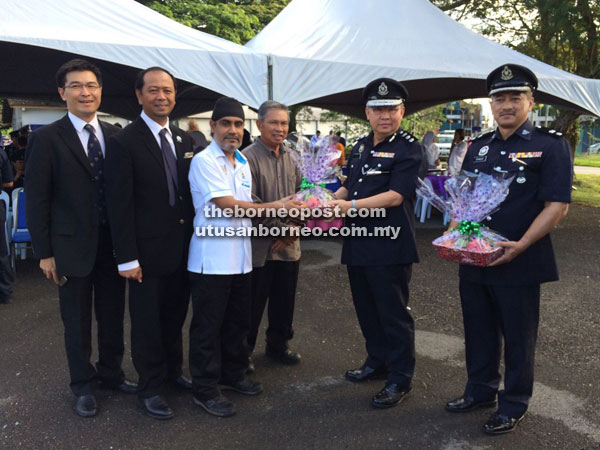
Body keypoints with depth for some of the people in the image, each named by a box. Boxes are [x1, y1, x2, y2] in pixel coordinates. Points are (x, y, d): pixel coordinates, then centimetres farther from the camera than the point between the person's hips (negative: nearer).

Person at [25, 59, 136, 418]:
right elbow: (37, 199, -7)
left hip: (113, 243, 3)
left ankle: (111, 372, 36)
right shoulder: (47, 139, -7)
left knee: (113, 314, 15)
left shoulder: (115, 135, 3)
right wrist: (44, 252, -9)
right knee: (77, 320, 11)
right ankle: (84, 386, 29)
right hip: (72, 246, -3)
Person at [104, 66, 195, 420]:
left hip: (184, 249, 6)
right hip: (148, 252, -5)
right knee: (147, 322, 8)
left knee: (175, 317, 19)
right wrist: (127, 258, -15)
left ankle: (173, 371, 38)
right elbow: (120, 206, -13)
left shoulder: (185, 140, 8)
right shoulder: (124, 143, -10)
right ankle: (150, 388, 24)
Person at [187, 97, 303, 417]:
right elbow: (227, 205, -19)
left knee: (238, 322, 17)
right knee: (208, 326, 3)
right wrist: (274, 207, -20)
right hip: (211, 259, -8)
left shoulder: (242, 163, 13)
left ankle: (233, 375, 34)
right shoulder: (204, 161, -11)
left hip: (240, 258, 8)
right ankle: (205, 389, 15)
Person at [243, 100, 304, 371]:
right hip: (259, 247, -6)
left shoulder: (290, 158, 8)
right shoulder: (248, 158, -12)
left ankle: (278, 345, 35)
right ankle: (243, 351, 24)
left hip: (288, 246, 6)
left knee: (284, 301, 17)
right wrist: (280, 227, -14)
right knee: (253, 303, 6)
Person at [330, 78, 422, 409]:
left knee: (393, 314, 2)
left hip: (390, 246, -8)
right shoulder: (360, 147, 14)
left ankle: (400, 379, 16)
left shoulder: (408, 148, -9)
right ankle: (377, 362, 37)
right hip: (358, 244, 8)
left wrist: (351, 206, -23)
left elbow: (395, 196, -19)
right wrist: (330, 201, 5)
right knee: (366, 308, 19)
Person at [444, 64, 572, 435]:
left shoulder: (550, 145, -7)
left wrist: (521, 245, -23)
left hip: (519, 262, -5)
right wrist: (455, 230, -1)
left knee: (518, 336, 8)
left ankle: (514, 406, 26)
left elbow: (557, 205, -13)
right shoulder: (479, 147, 10)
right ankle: (480, 391, 36)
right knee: (479, 330, 17)